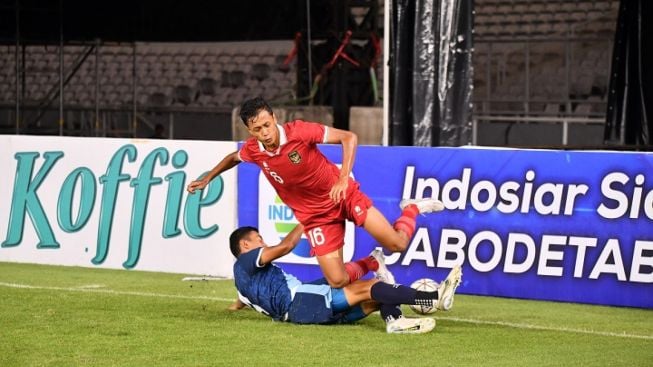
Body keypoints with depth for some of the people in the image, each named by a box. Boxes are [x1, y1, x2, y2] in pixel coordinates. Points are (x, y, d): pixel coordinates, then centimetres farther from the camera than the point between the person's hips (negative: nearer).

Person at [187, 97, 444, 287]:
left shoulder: (299, 132, -23)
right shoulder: (252, 150, -10)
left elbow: (349, 138, -22)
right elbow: (233, 158, 17)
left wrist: (343, 178, -33)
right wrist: (206, 179, 20)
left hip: (344, 194, -3)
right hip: (314, 215, 3)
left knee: (397, 244, -11)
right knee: (337, 281, -11)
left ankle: (411, 209, 24)